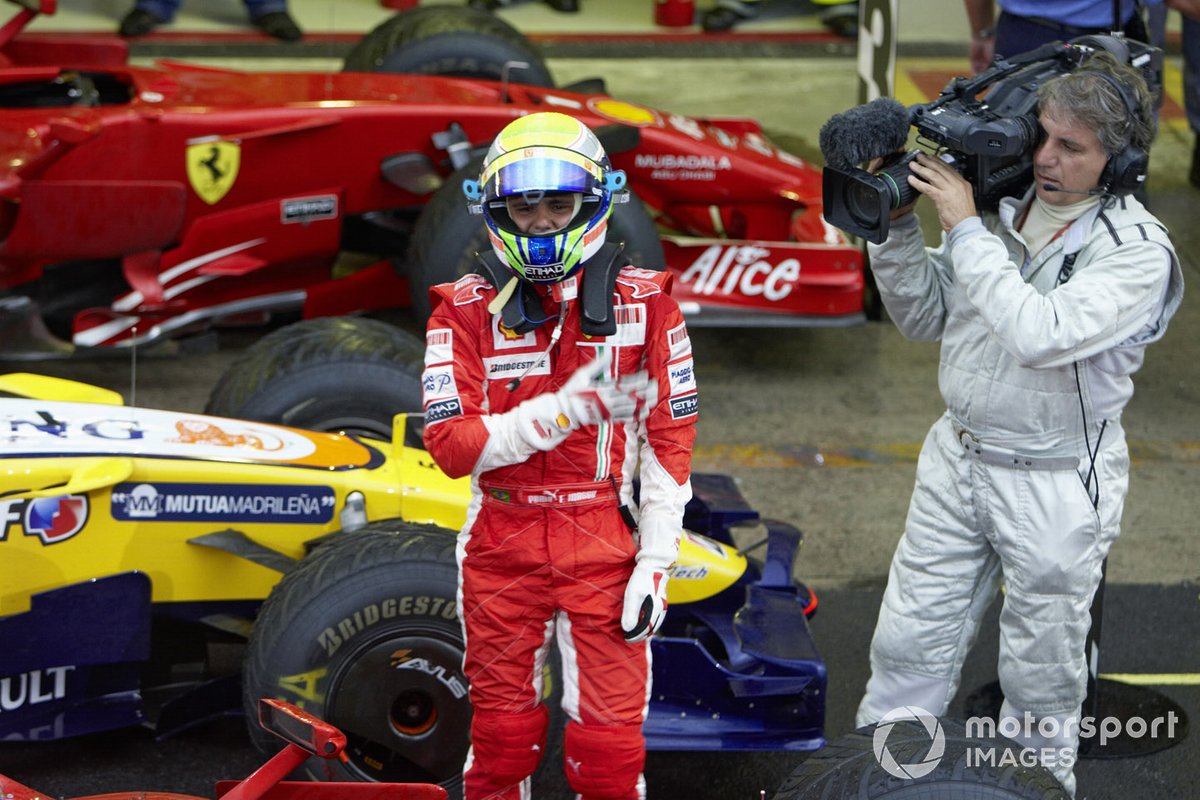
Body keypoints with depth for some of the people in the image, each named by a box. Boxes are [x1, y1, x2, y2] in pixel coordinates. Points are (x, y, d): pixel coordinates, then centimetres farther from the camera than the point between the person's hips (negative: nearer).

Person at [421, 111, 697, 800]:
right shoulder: (466, 310, -1)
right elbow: (452, 445, -9)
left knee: (611, 745, -1)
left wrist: (657, 562, -5)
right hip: (501, 549, 1)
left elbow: (670, 439, 0)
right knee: (502, 736, 13)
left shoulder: (645, 303, -1)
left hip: (603, 546, -1)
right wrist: (567, 409, -20)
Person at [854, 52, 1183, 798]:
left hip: (1057, 485, -5)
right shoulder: (1000, 201, -5)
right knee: (910, 641, 15)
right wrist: (897, 225, -11)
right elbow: (925, 317, 5)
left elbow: (1042, 335, -34)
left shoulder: (1139, 251, -20)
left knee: (1042, 677, 11)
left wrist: (965, 228, -28)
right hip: (959, 456, 5)